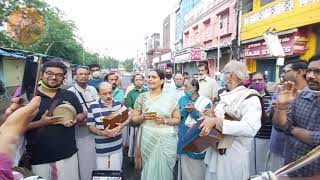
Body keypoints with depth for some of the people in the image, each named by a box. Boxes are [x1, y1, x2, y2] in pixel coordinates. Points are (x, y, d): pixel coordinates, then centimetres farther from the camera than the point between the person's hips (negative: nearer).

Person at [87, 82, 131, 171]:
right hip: (102, 149, -3)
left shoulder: (119, 104, 0)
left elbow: (129, 116, 4)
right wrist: (102, 133, -26)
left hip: (117, 147, 3)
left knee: (117, 172, 18)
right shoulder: (93, 107, -10)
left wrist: (122, 125, -16)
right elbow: (91, 127, -7)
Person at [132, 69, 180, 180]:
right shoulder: (142, 97, 1)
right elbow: (134, 119, 4)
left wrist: (164, 120, -16)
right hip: (148, 139, 1)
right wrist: (143, 117, -15)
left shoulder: (171, 98, -3)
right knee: (149, 169, 13)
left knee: (164, 169, 10)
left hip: (166, 139, -1)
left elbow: (177, 119, 1)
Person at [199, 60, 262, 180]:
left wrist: (216, 122, -36)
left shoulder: (250, 98, -15)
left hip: (234, 155, -7)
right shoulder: (226, 96, 8)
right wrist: (210, 118, -1)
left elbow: (251, 128, -30)